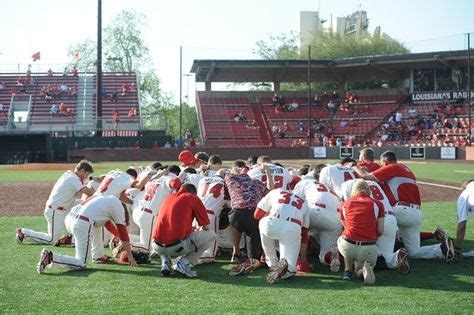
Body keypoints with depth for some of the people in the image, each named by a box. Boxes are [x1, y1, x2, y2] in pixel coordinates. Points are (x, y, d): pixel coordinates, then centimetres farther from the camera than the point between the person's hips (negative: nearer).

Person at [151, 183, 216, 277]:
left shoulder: (167, 198, 20)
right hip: (177, 248, -6)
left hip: (157, 247, 6)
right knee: (211, 235, 12)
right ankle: (184, 263, 2)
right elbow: (206, 227, 6)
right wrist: (196, 232, 29)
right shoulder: (193, 199, 4)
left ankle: (165, 263, 16)